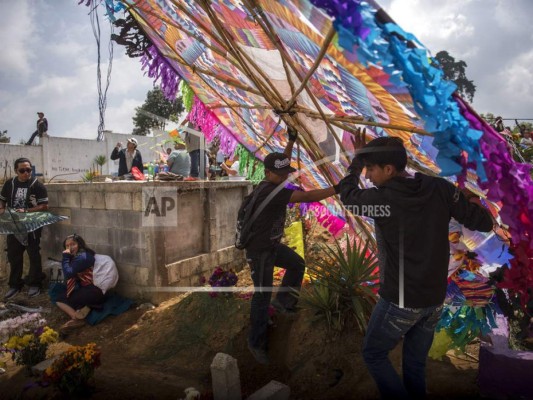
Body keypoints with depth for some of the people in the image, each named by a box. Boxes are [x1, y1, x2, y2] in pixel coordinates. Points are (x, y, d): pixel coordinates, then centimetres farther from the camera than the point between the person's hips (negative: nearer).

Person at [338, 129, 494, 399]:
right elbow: (483, 223, -1)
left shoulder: (383, 198, -19)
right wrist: (471, 201, 19)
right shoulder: (440, 189, -7)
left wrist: (356, 160, 12)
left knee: (373, 354, 16)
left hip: (399, 300, -5)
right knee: (416, 363, 20)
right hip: (434, 298, 6)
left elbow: (347, 195, 1)